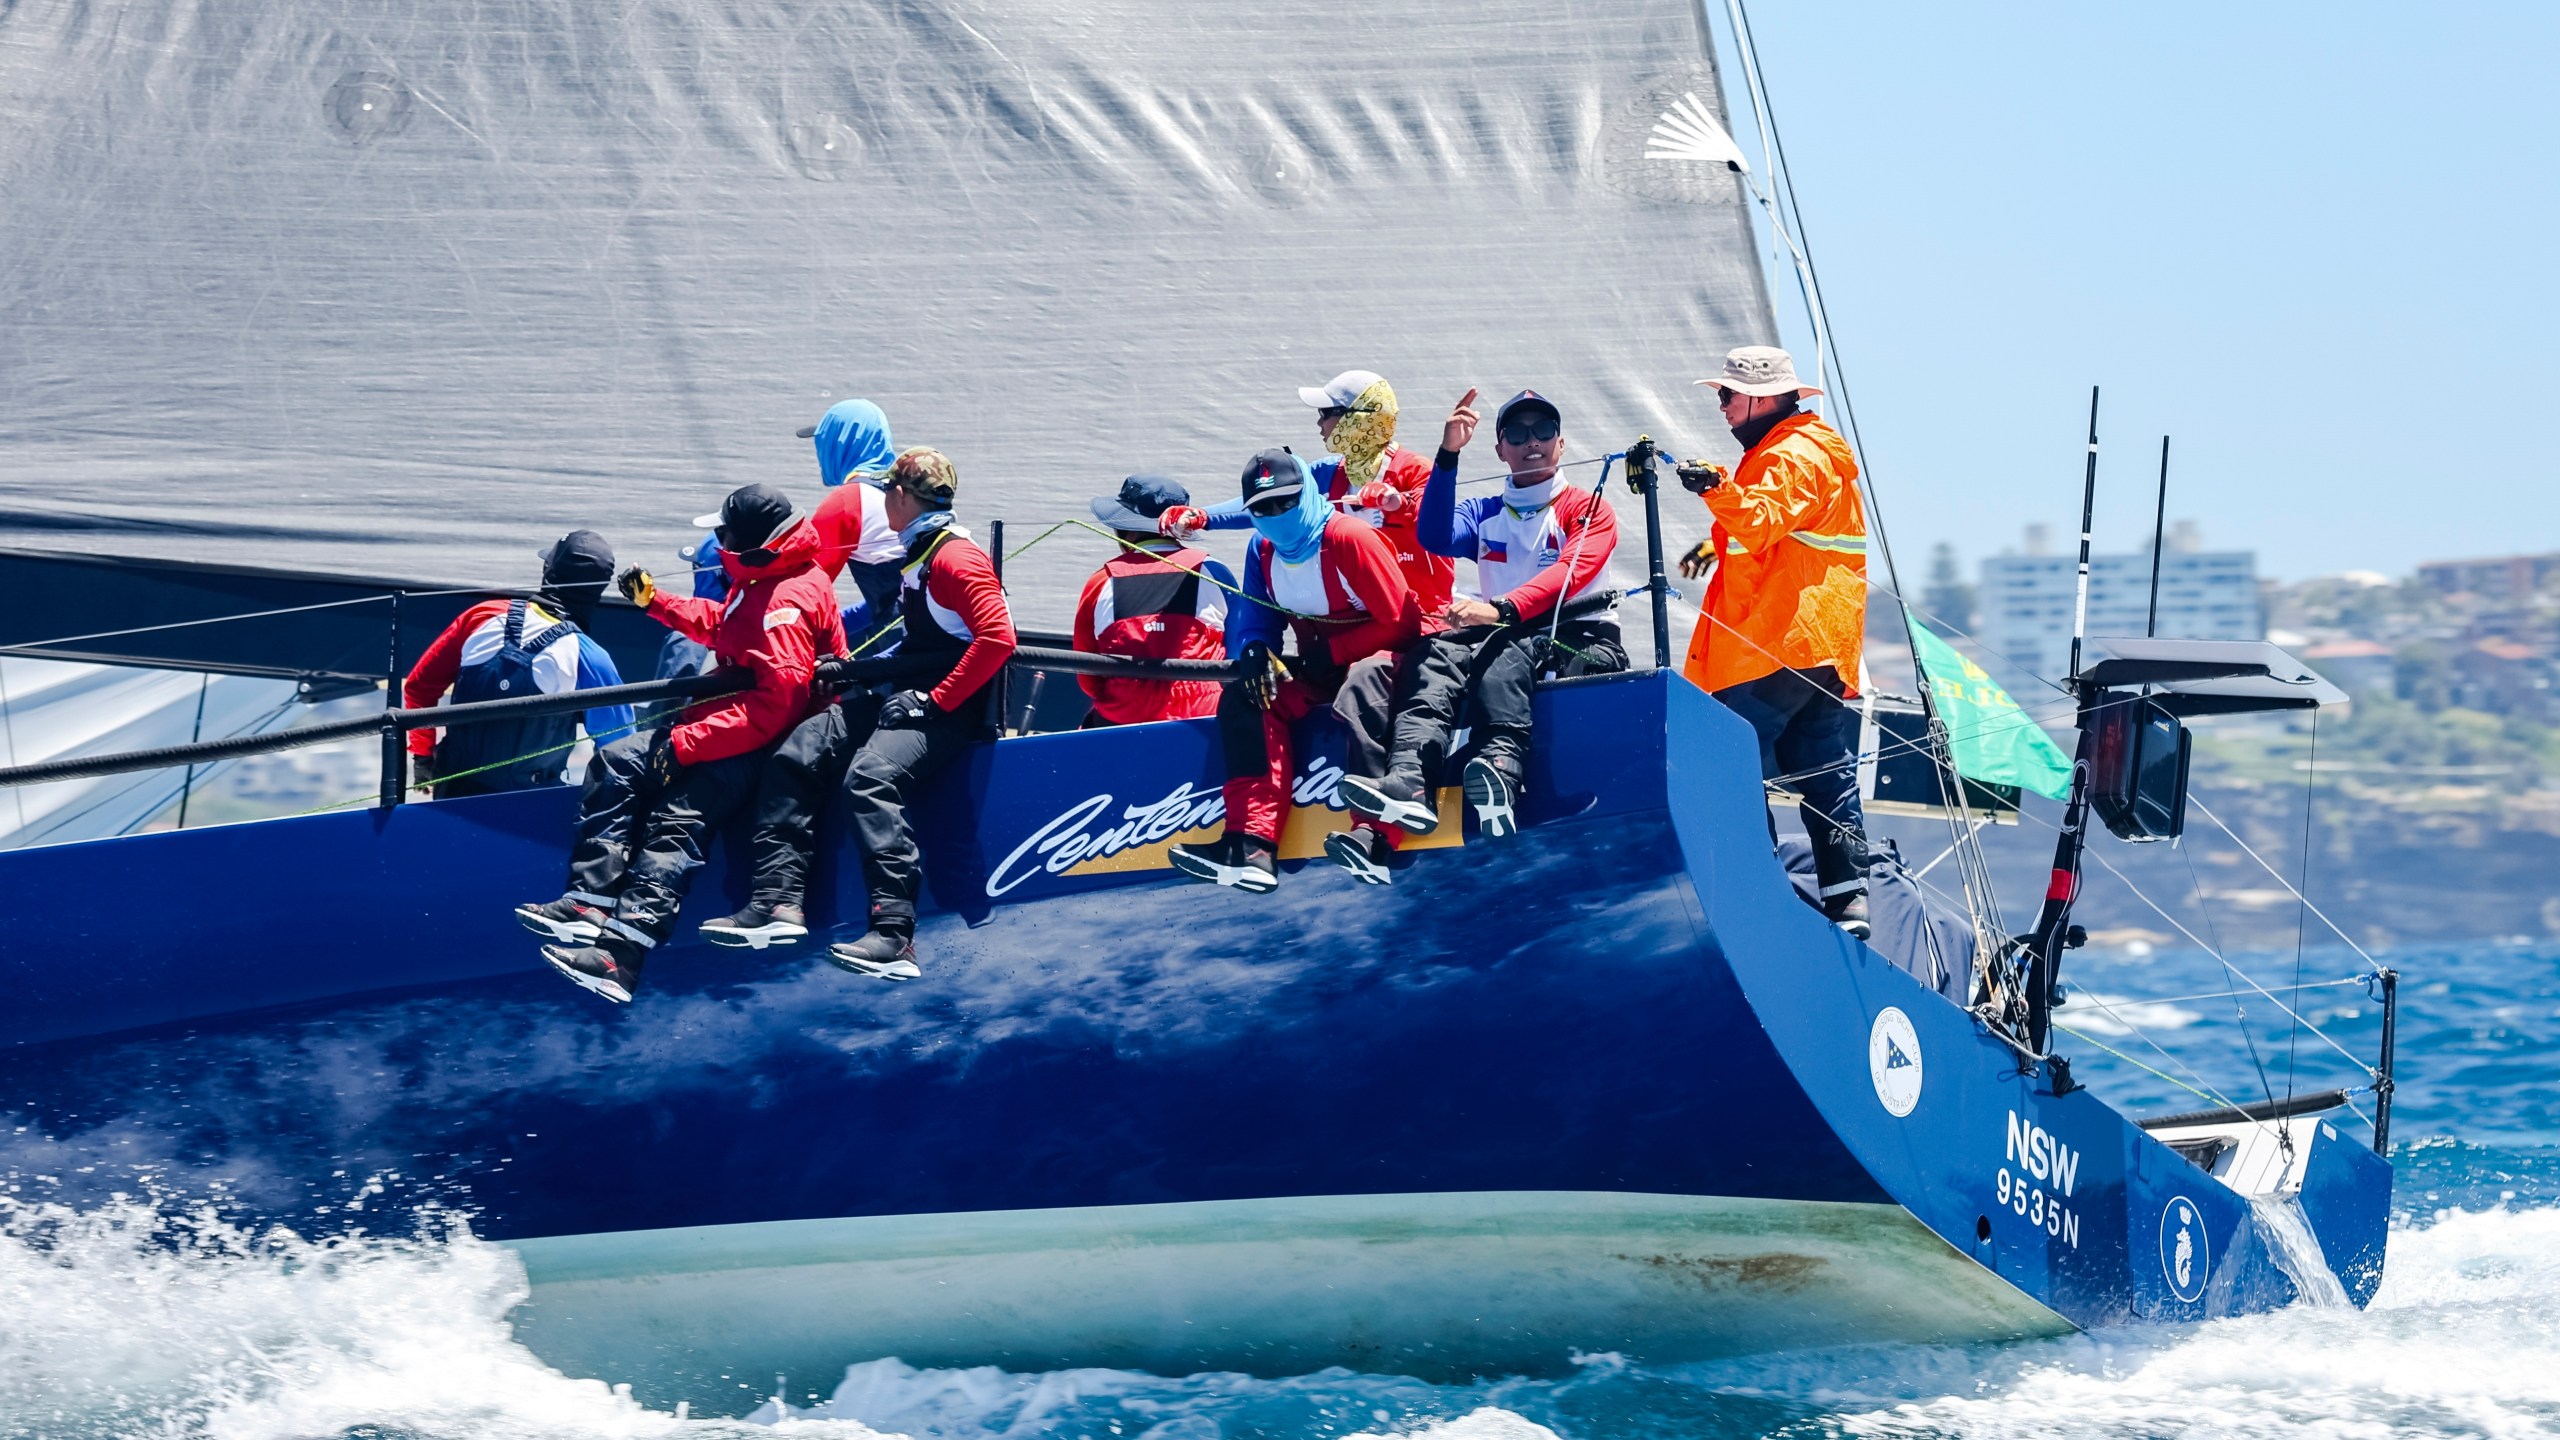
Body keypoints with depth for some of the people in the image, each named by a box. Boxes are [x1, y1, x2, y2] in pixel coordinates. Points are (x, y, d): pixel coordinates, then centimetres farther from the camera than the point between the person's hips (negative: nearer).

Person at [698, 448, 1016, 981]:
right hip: (907, 697, 10)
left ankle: (895, 938, -42)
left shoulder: (956, 558, -11)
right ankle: (778, 902, -10)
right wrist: (859, 668, 17)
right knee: (794, 757, -2)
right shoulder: (917, 557, 21)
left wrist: (935, 699, -21)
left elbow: (998, 638, -22)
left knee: (871, 776, -34)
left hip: (948, 712, -10)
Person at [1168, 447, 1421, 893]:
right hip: (1316, 672, 7)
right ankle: (1251, 844, -30)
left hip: (1375, 657, -7)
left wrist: (1332, 653, -18)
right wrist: (1255, 654, -15)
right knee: (1243, 696, -16)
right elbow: (1254, 622, 9)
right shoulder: (1262, 550, 4)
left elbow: (1401, 622, -17)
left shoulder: (1350, 539, -17)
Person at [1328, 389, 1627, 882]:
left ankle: (1499, 769, -62)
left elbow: (1572, 571, -13)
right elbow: (1435, 537, -1)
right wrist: (1448, 455, -12)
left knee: (1504, 652, -36)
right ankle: (1407, 781, -50)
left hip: (1581, 642, -4)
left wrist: (1503, 609, -30)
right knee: (1437, 655, -27)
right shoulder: (1484, 515, 21)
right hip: (1506, 637, 4)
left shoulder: (1587, 509, 8)